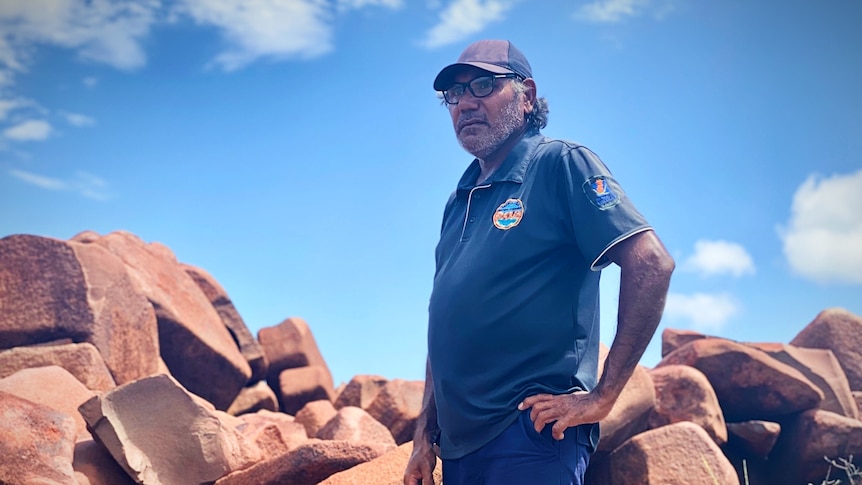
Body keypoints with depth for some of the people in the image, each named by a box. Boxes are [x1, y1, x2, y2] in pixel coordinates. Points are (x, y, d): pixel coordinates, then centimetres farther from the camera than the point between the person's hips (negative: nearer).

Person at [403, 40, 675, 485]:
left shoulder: (560, 165, -5)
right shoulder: (458, 201, 16)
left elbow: (651, 264, -16)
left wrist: (602, 395, -17)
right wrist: (424, 436, 12)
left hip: (531, 437, -7)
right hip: (458, 443, 7)